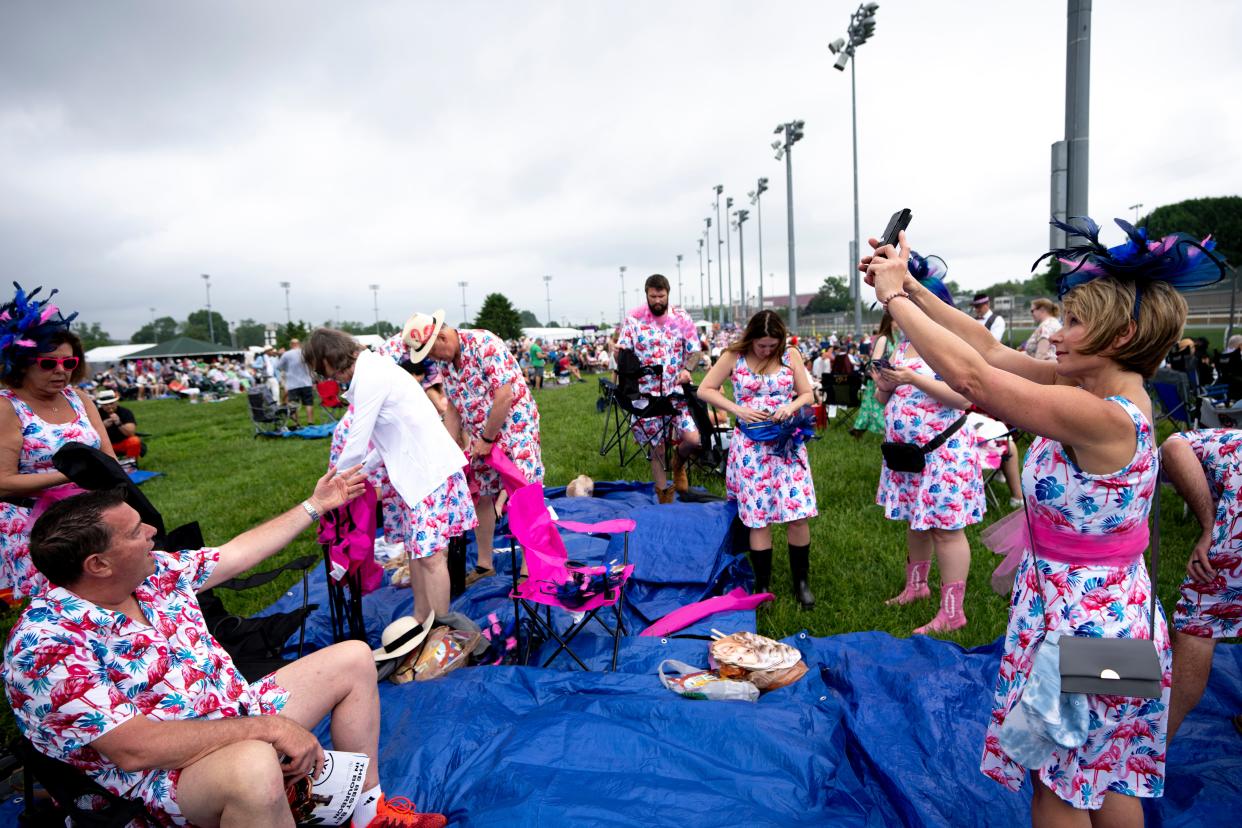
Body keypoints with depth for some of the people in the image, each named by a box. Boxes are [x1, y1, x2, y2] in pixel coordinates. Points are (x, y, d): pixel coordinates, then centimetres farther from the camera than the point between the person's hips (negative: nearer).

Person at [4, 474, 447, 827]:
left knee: (354, 658, 8)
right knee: (253, 766, -42)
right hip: (165, 772, -9)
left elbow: (238, 552, 13)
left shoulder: (156, 572, -2)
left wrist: (315, 505, 18)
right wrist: (268, 726, -29)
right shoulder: (47, 647, -24)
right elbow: (135, 749, -29)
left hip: (239, 712, 9)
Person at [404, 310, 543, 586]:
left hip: (514, 427, -7)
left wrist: (487, 440, -17)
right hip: (480, 437, 8)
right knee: (479, 496, 12)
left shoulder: (484, 344, -20)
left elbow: (504, 396, -24)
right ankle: (484, 563, 27)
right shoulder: (444, 362, 4)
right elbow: (452, 407, 10)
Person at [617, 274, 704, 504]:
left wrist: (687, 369, -16)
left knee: (693, 439, -14)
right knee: (656, 446, 7)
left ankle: (679, 463, 22)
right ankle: (664, 495, 25)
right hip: (647, 393, 0)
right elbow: (622, 352, 2)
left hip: (677, 391, 1)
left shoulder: (683, 319, 2)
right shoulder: (633, 319, 0)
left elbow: (695, 352, 4)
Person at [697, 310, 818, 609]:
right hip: (751, 446, -1)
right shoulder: (734, 357, -2)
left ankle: (801, 581, 17)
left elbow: (807, 394, 8)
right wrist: (738, 409, -13)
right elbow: (705, 390, -1)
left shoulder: (791, 355, 2)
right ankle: (762, 585, 17)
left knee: (799, 515, -3)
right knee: (758, 517, 2)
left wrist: (791, 406, -14)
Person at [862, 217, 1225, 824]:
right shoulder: (1106, 389, -1)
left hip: (1081, 620, -9)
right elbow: (990, 350, -1)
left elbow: (971, 376, -31)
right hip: (1109, 610, 9)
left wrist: (893, 297, -21)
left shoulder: (1102, 417, -28)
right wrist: (912, 286, -5)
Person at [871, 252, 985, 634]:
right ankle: (916, 585, 36)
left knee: (945, 528, -4)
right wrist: (884, 384, -6)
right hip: (907, 452, 8)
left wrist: (913, 379, -24)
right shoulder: (901, 349, 11)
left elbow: (963, 397, -22)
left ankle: (952, 611, 5)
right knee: (915, 522, 19)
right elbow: (883, 400, 16)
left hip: (942, 453, -8)